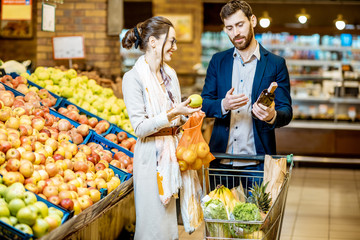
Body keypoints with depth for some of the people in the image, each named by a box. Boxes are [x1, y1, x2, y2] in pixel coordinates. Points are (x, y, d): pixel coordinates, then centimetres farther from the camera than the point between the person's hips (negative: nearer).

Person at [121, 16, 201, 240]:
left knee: (170, 217, 13)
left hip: (173, 152, 7)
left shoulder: (170, 74, 10)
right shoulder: (133, 78, -12)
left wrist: (187, 116, -1)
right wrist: (173, 114, -25)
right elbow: (140, 127, -17)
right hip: (152, 156, -7)